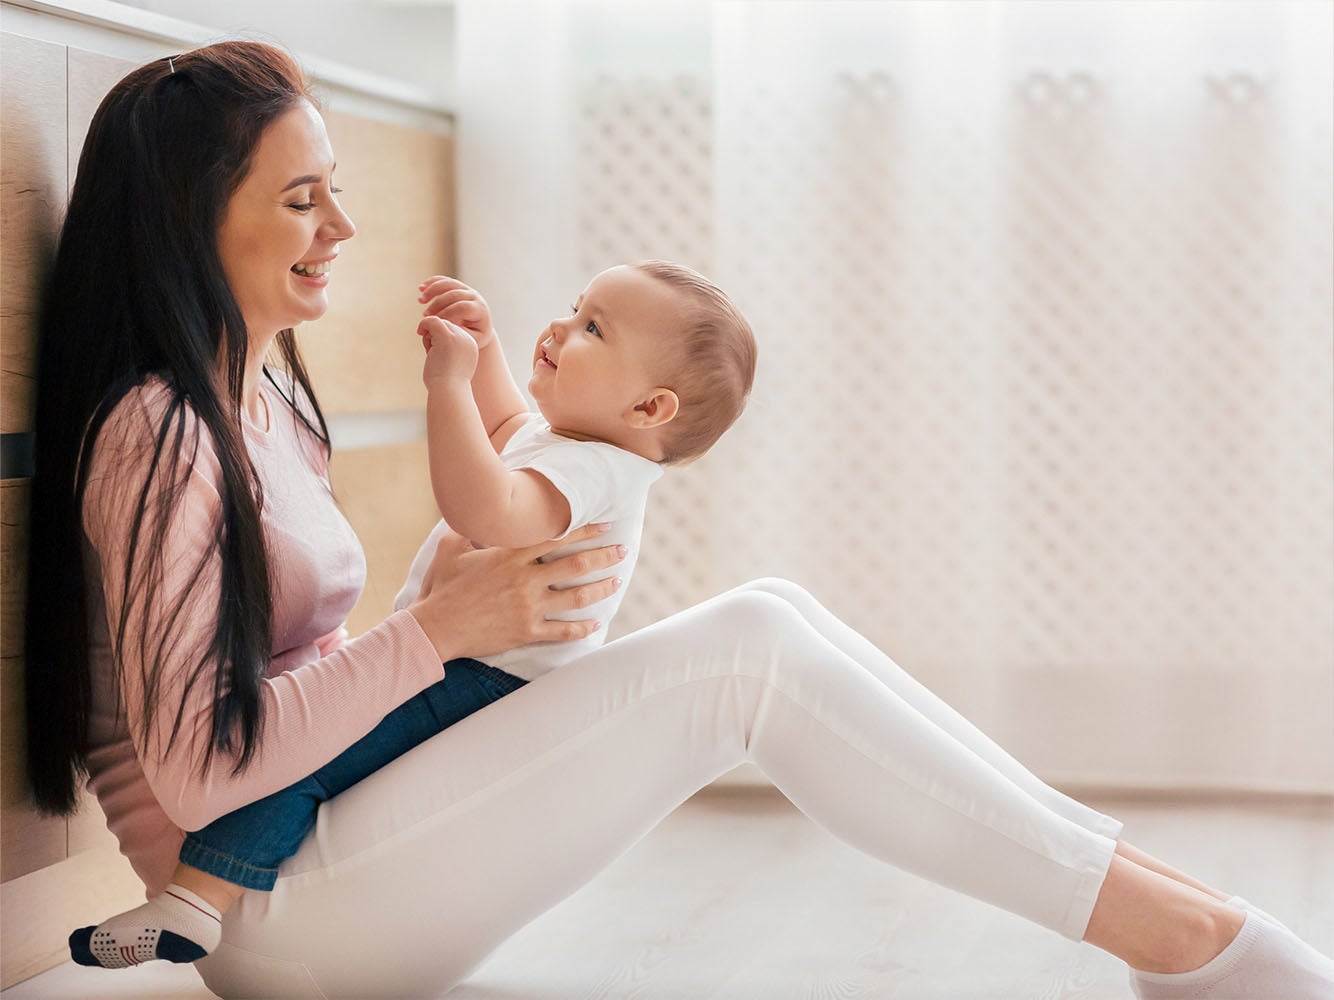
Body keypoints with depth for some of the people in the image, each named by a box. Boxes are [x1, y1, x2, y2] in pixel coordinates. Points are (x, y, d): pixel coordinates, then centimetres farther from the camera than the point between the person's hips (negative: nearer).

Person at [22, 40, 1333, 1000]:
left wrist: (465, 593, 0)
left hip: (342, 813, 9)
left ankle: (1142, 888, -8)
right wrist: (437, 630, -19)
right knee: (747, 651, -21)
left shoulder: (262, 395, 15)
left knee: (764, 621, -8)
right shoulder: (154, 435, -15)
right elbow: (194, 768, -20)